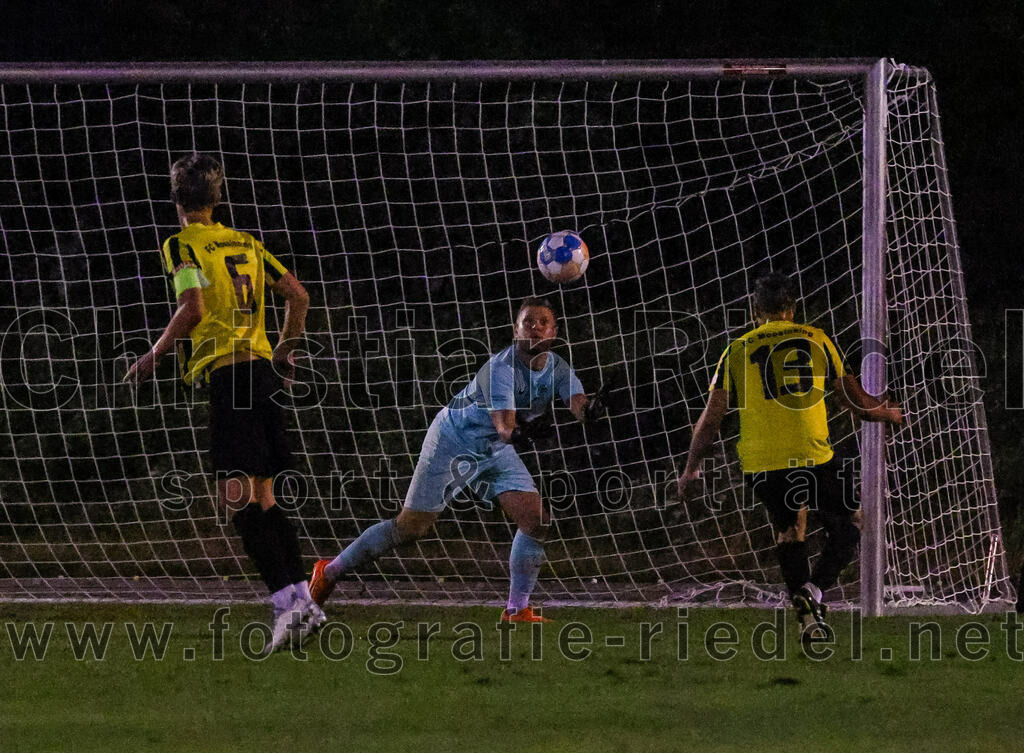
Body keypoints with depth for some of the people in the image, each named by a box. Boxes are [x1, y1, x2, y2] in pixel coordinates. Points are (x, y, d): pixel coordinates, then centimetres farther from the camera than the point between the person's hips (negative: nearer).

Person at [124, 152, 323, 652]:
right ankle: (303, 602, 6)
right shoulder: (245, 244, 18)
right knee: (260, 498, 13)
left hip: (225, 372, -7)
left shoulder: (182, 244, -2)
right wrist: (284, 352, 30)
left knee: (237, 496, -11)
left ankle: (287, 602, -23)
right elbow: (297, 296, 17)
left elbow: (192, 308, -15)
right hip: (261, 368, 7)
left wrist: (154, 356, -4)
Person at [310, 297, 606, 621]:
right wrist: (514, 433, -64)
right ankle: (330, 571, 8)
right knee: (410, 527, -7)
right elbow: (503, 425, -40)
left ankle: (517, 609, -1)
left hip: (497, 450, 6)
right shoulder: (502, 368, -28)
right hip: (453, 440, -6)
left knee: (536, 520, -11)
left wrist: (590, 409, -49)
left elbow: (579, 406, -25)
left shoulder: (557, 368, -7)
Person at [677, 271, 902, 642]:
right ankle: (815, 589, -10)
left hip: (760, 463, 2)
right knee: (848, 525, 14)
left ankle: (805, 612, 8)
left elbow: (711, 418, 8)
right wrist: (888, 413, 33)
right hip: (813, 456, -2)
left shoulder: (737, 350, 8)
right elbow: (856, 402, 12)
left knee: (788, 528, 21)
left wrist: (691, 469, 18)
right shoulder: (816, 340, 7)